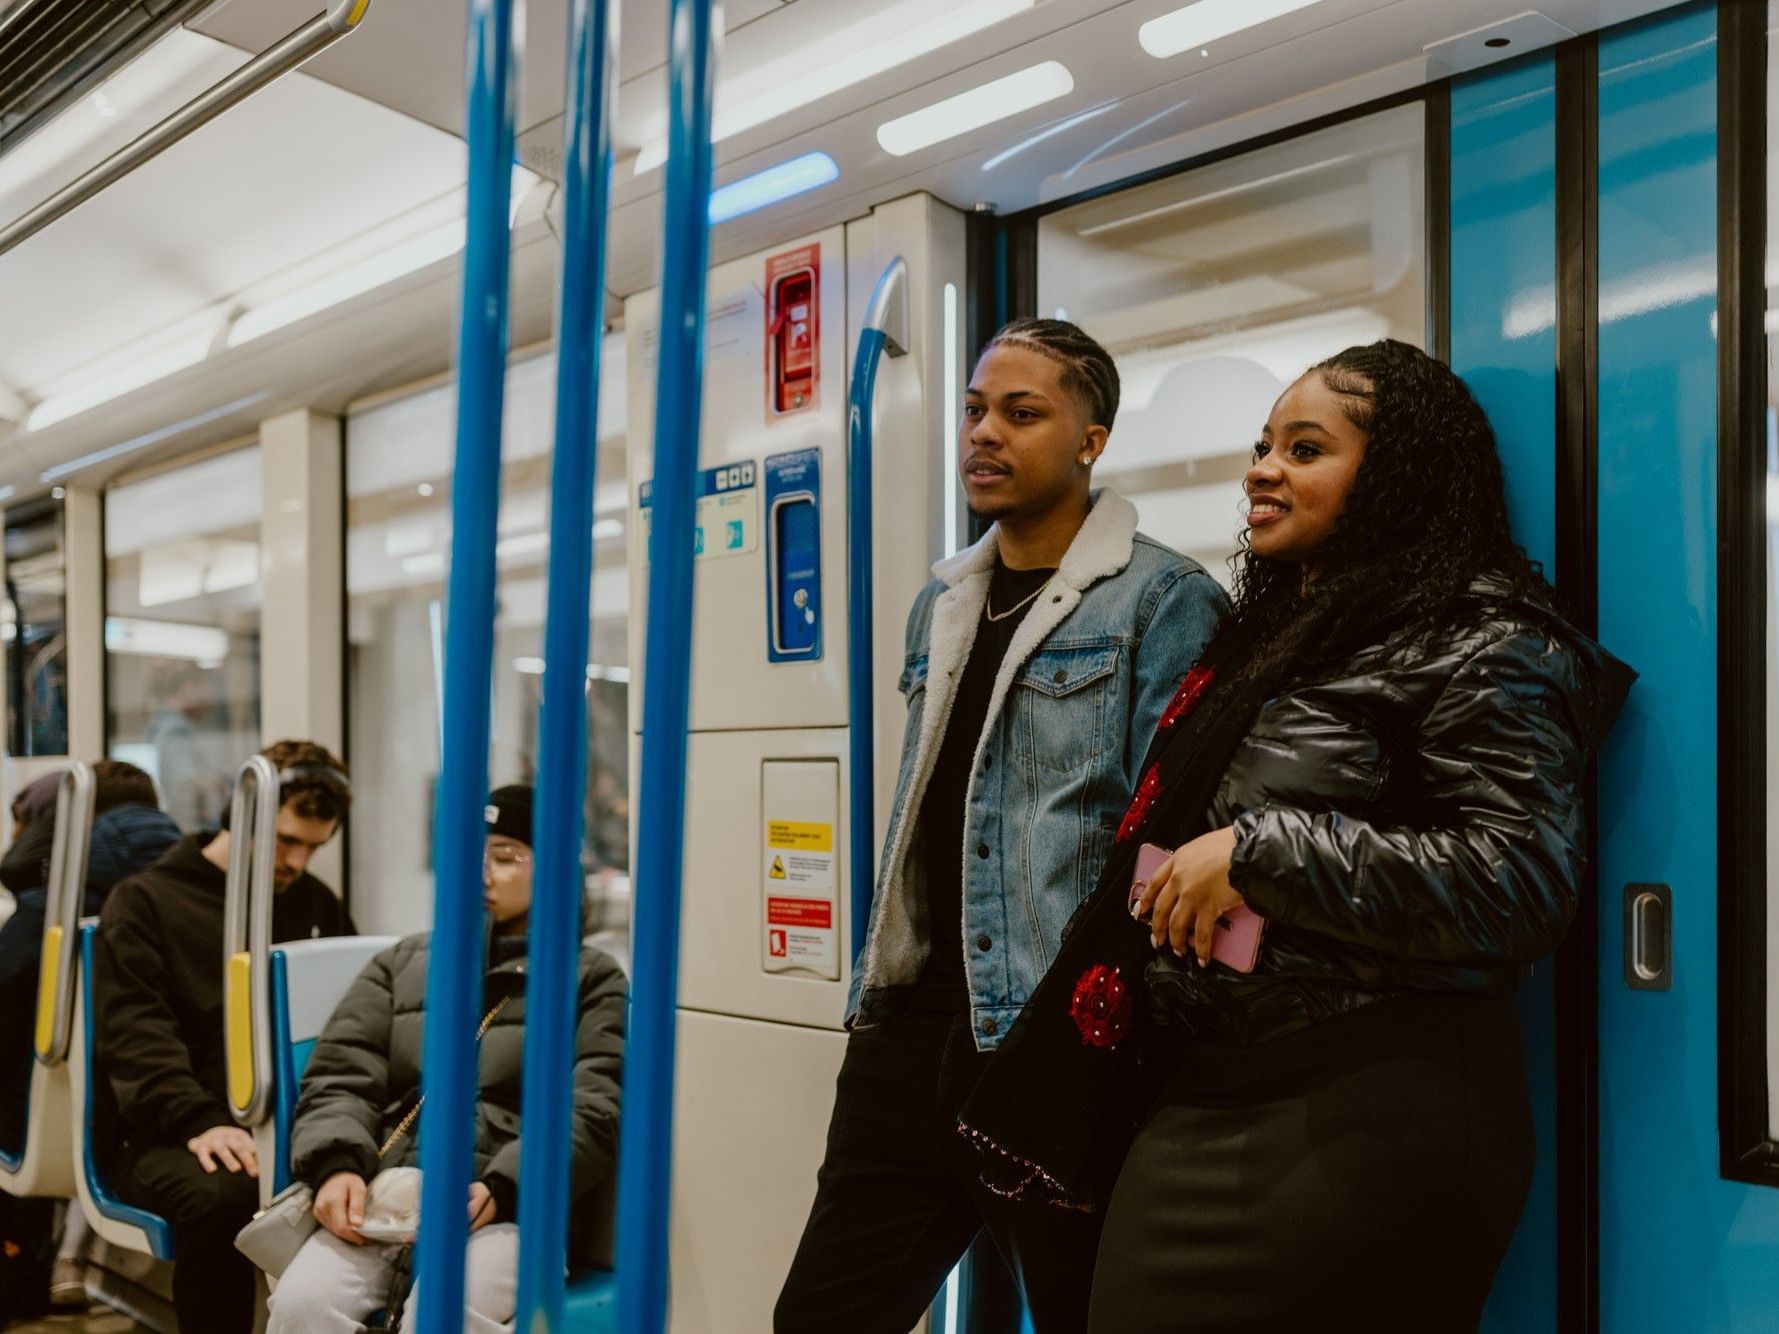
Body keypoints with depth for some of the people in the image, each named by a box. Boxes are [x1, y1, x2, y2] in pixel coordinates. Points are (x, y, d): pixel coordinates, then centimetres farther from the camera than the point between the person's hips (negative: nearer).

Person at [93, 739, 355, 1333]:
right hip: (165, 1130, -3)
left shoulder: (316, 904, 17)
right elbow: (136, 1033, -10)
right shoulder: (146, 900, 3)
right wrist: (200, 1121, -25)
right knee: (221, 1197, -37)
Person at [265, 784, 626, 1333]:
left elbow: (592, 1115, -1)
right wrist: (337, 1166, -9)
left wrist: (500, 1190, -17)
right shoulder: (400, 964, 22)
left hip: (507, 1212, -3)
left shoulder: (590, 979, 11)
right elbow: (339, 1078, 12)